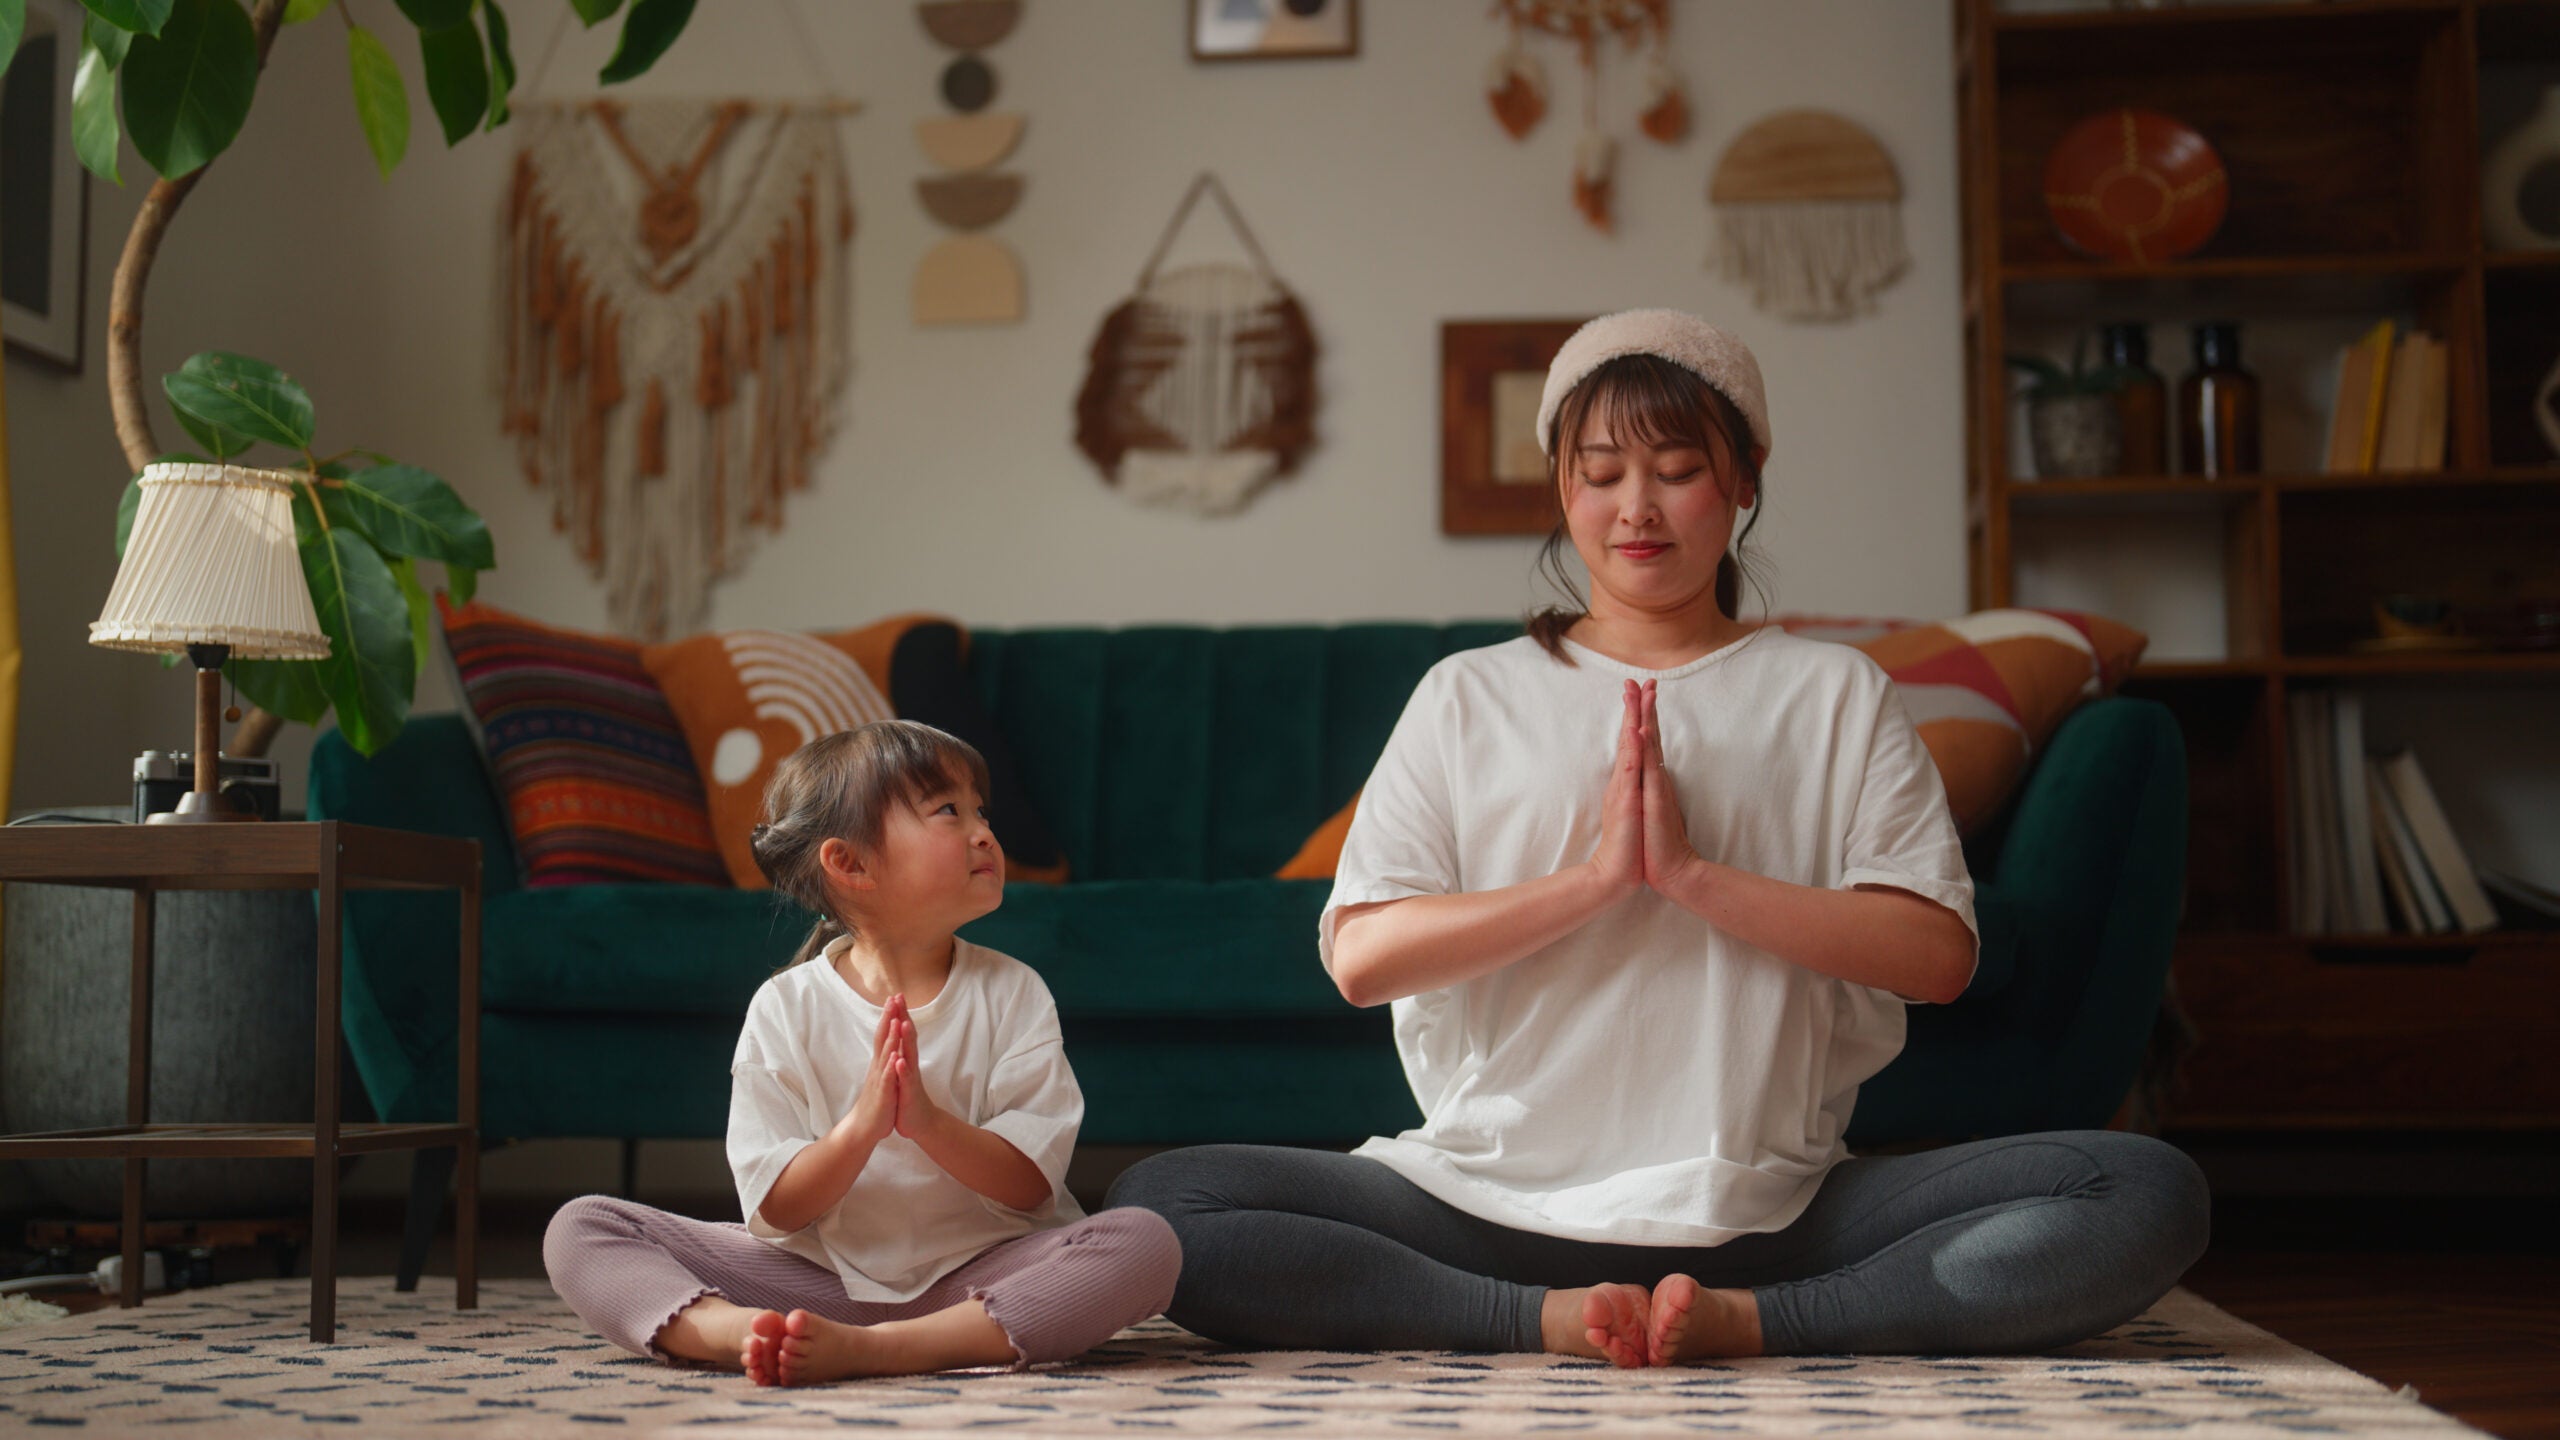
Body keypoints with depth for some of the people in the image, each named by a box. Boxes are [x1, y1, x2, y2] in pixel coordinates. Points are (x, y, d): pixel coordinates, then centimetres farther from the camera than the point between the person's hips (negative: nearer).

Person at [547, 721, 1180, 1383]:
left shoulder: (1011, 993, 1)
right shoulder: (786, 1007, -2)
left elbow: (1033, 1184, -7)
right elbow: (777, 1210, -6)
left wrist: (927, 1119, -25)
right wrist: (860, 1127, -25)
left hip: (976, 1277, 0)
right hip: (817, 1274, 0)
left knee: (1145, 1240, -29)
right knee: (579, 1227, -12)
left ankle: (866, 1348, -38)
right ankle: (735, 1330, -41)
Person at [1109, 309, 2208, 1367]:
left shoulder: (1836, 695, 12)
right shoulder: (1469, 696, 11)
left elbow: (1937, 953, -3)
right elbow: (1361, 955, -2)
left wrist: (1689, 871, -11)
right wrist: (1598, 874, -12)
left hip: (1765, 1204, 0)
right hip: (1497, 1199, 0)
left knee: (2153, 1195, -21)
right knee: (1158, 1202, -24)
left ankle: (1743, 1320, -22)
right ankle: (1549, 1318, -23)